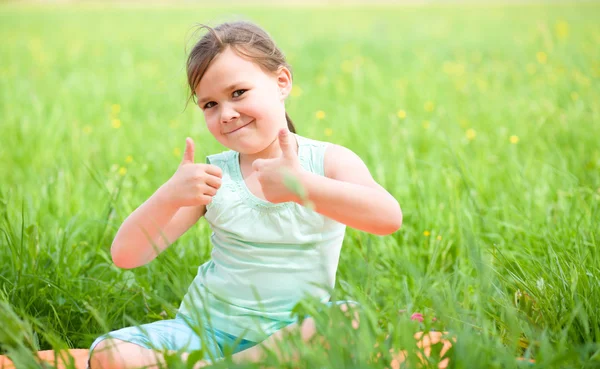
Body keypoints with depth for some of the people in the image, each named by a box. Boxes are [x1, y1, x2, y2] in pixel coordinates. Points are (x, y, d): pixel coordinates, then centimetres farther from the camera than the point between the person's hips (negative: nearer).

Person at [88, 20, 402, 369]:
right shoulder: (212, 178, -1)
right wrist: (169, 197, -25)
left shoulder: (329, 161, -5)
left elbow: (389, 217, -26)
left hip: (290, 334, -1)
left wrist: (299, 186, -38)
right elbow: (125, 255, -6)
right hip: (207, 329, 1)